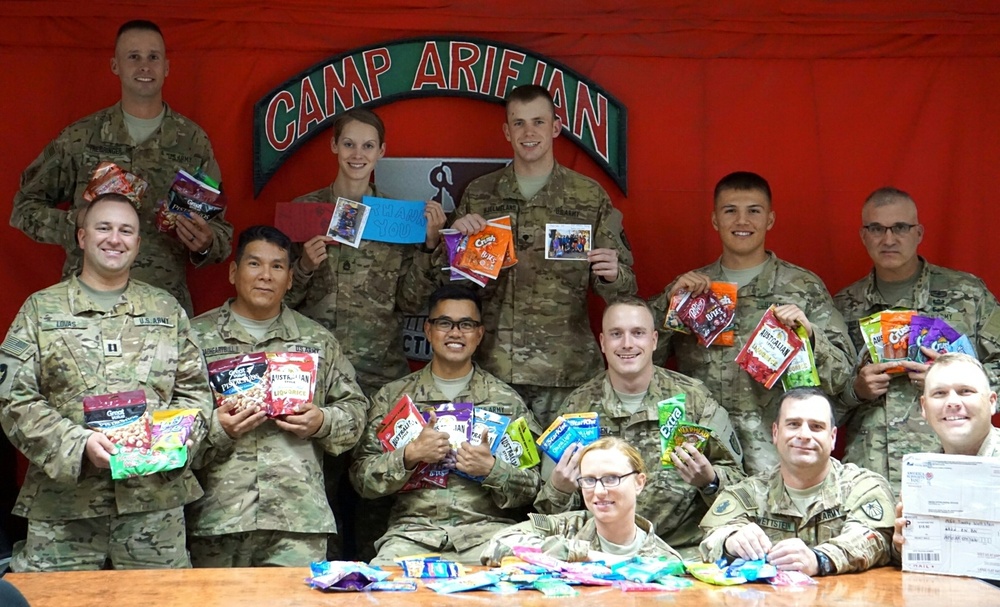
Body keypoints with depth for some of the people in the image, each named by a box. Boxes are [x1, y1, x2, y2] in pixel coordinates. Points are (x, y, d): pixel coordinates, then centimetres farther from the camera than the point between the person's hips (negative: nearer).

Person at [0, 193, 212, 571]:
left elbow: (195, 390, 14)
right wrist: (77, 445, -14)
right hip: (64, 503, -1)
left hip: (156, 499, 2)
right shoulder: (41, 309, 8)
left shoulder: (166, 309, 15)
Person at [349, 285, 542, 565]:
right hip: (413, 528, 1)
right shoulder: (393, 395, 11)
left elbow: (532, 487, 8)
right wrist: (410, 455, -11)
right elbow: (361, 477, 6)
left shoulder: (506, 400, 10)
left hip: (486, 529, 0)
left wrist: (491, 469, -12)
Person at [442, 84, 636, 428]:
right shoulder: (478, 194, 9)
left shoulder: (590, 197, 4)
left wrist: (612, 276, -16)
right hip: (492, 366, 1)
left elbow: (624, 289, 6)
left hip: (565, 370, -1)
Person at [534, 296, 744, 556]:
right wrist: (559, 489, -13)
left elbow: (737, 483, 5)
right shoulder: (578, 406, 6)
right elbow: (548, 506, 10)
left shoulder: (694, 398, 3)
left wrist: (709, 480, -17)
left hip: (684, 547, -2)